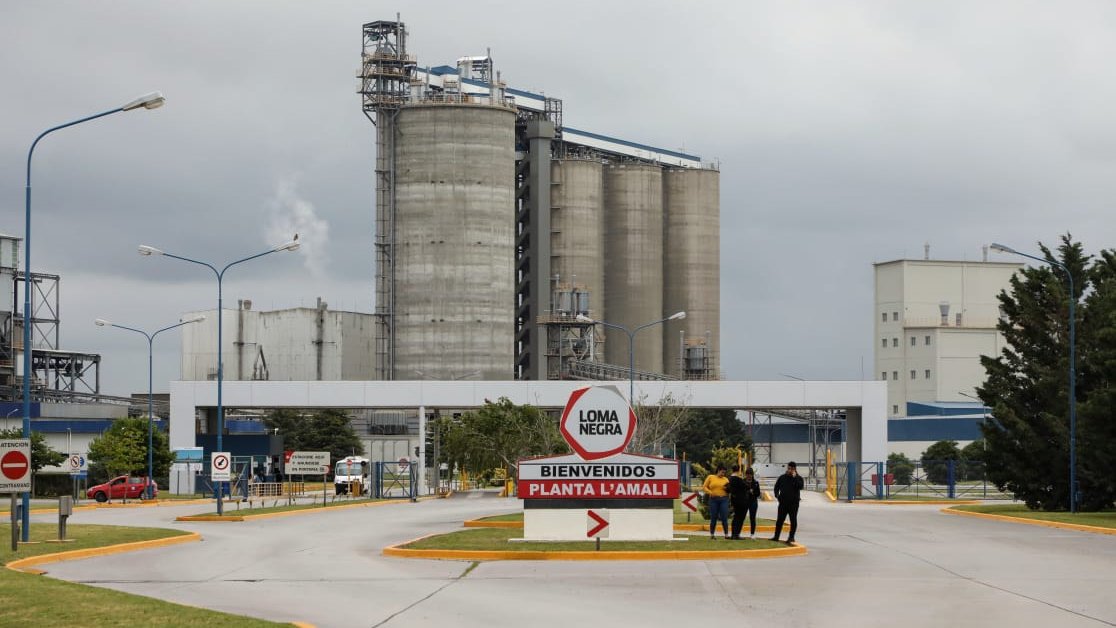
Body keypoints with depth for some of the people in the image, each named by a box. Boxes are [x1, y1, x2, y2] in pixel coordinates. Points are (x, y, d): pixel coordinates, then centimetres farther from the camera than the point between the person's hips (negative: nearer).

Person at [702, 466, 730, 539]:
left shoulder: (725, 479, 12)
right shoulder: (710, 477, 6)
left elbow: (729, 490, 15)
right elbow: (704, 487, 5)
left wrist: (727, 488, -8)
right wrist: (710, 492, -10)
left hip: (724, 500, 1)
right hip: (714, 499, -1)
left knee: (724, 518, -5)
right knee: (713, 518, 2)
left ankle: (726, 534, -3)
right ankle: (712, 534, 11)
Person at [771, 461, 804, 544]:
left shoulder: (798, 478, -1)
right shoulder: (782, 477, 9)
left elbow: (800, 486, -20)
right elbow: (776, 487, 20)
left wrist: (794, 477, -22)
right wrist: (777, 495, 6)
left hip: (793, 503, -3)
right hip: (783, 502, 3)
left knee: (793, 520, 1)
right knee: (780, 519, 6)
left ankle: (791, 537, 8)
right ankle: (776, 536, 12)